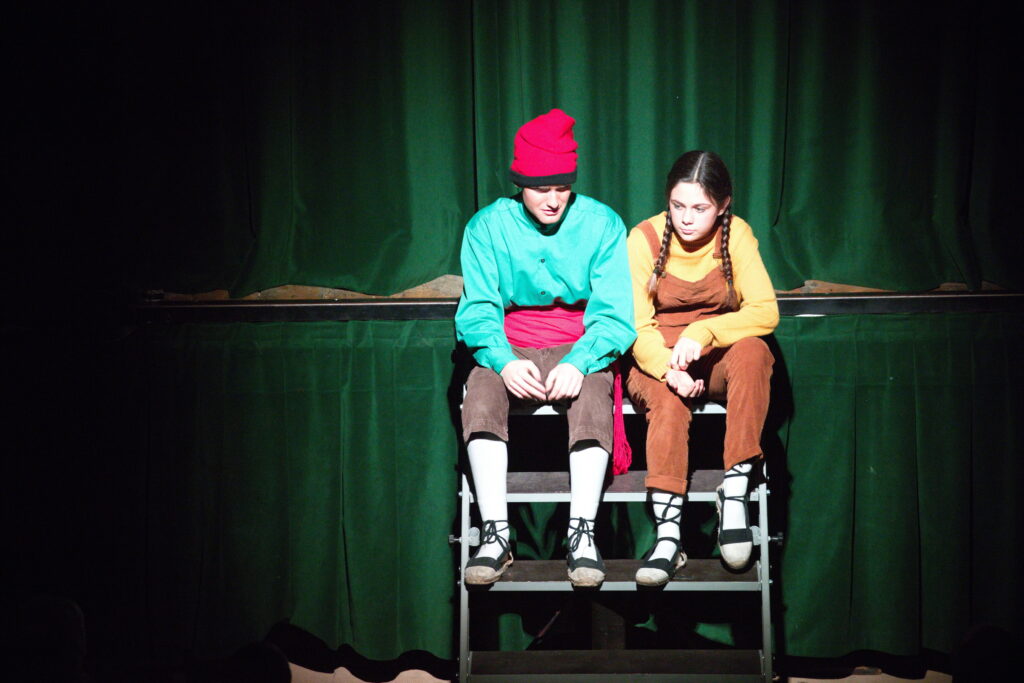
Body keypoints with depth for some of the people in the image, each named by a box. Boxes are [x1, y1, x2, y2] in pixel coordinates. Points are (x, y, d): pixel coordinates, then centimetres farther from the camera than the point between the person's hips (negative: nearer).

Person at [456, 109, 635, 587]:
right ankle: (495, 535, -30)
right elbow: (477, 312, -4)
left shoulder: (601, 224, -2)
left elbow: (614, 315, -7)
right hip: (512, 350, 1)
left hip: (581, 349, -1)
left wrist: (579, 362, -26)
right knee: (481, 391, -31)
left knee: (592, 391, -35)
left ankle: (582, 534, -35)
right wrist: (504, 361, -25)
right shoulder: (488, 226, 0)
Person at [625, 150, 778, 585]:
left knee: (752, 350, -34)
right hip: (656, 360, -1)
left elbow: (765, 312, -14)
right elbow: (636, 326, -11)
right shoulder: (644, 239, -8)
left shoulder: (736, 235, -5)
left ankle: (734, 492, -34)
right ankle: (667, 535, -43)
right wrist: (669, 369, -32)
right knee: (668, 398, -35)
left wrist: (703, 332, -30)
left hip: (717, 359, 1)